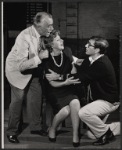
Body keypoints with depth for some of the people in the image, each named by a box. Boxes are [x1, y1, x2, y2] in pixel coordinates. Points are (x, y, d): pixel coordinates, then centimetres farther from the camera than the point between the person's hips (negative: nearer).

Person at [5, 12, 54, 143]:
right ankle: (12, 132, 13)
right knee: (18, 99, -5)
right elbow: (21, 65, -37)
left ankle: (35, 127, 22)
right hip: (16, 68, -7)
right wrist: (39, 57, -38)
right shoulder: (24, 38, -35)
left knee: (36, 95, 6)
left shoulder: (41, 35, -15)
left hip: (31, 67, 7)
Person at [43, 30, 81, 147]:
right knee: (66, 110, -27)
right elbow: (52, 84, -10)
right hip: (54, 92, -3)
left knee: (75, 103, -30)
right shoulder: (47, 60, -9)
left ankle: (75, 135, -20)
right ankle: (52, 129, 3)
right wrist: (65, 82, -27)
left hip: (68, 90, 3)